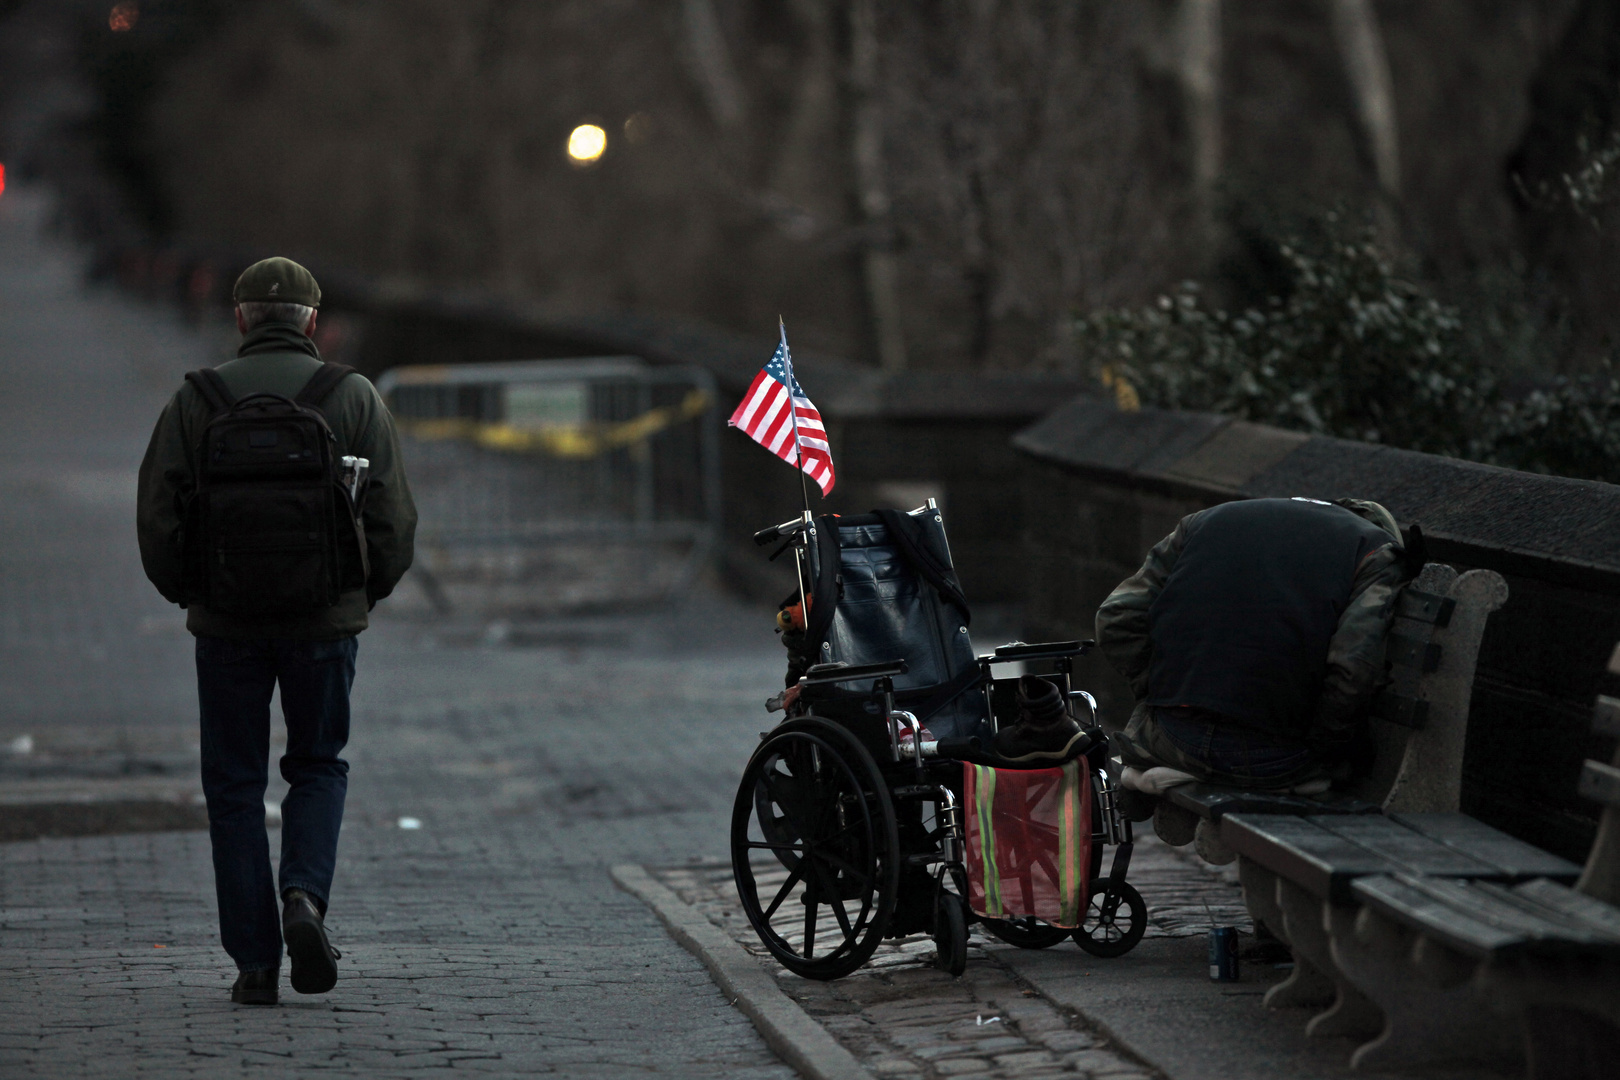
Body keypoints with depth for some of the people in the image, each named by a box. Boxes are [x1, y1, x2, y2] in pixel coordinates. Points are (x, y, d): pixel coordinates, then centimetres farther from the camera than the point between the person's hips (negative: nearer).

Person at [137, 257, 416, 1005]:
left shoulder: (197, 400, -3)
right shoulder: (354, 397, -2)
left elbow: (157, 515, -4)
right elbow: (394, 517, -4)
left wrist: (186, 593, 12)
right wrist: (365, 594, 12)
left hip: (227, 624, 0)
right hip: (324, 620, 0)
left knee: (235, 784, 10)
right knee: (318, 767, 18)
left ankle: (254, 962, 6)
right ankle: (305, 895, -8)